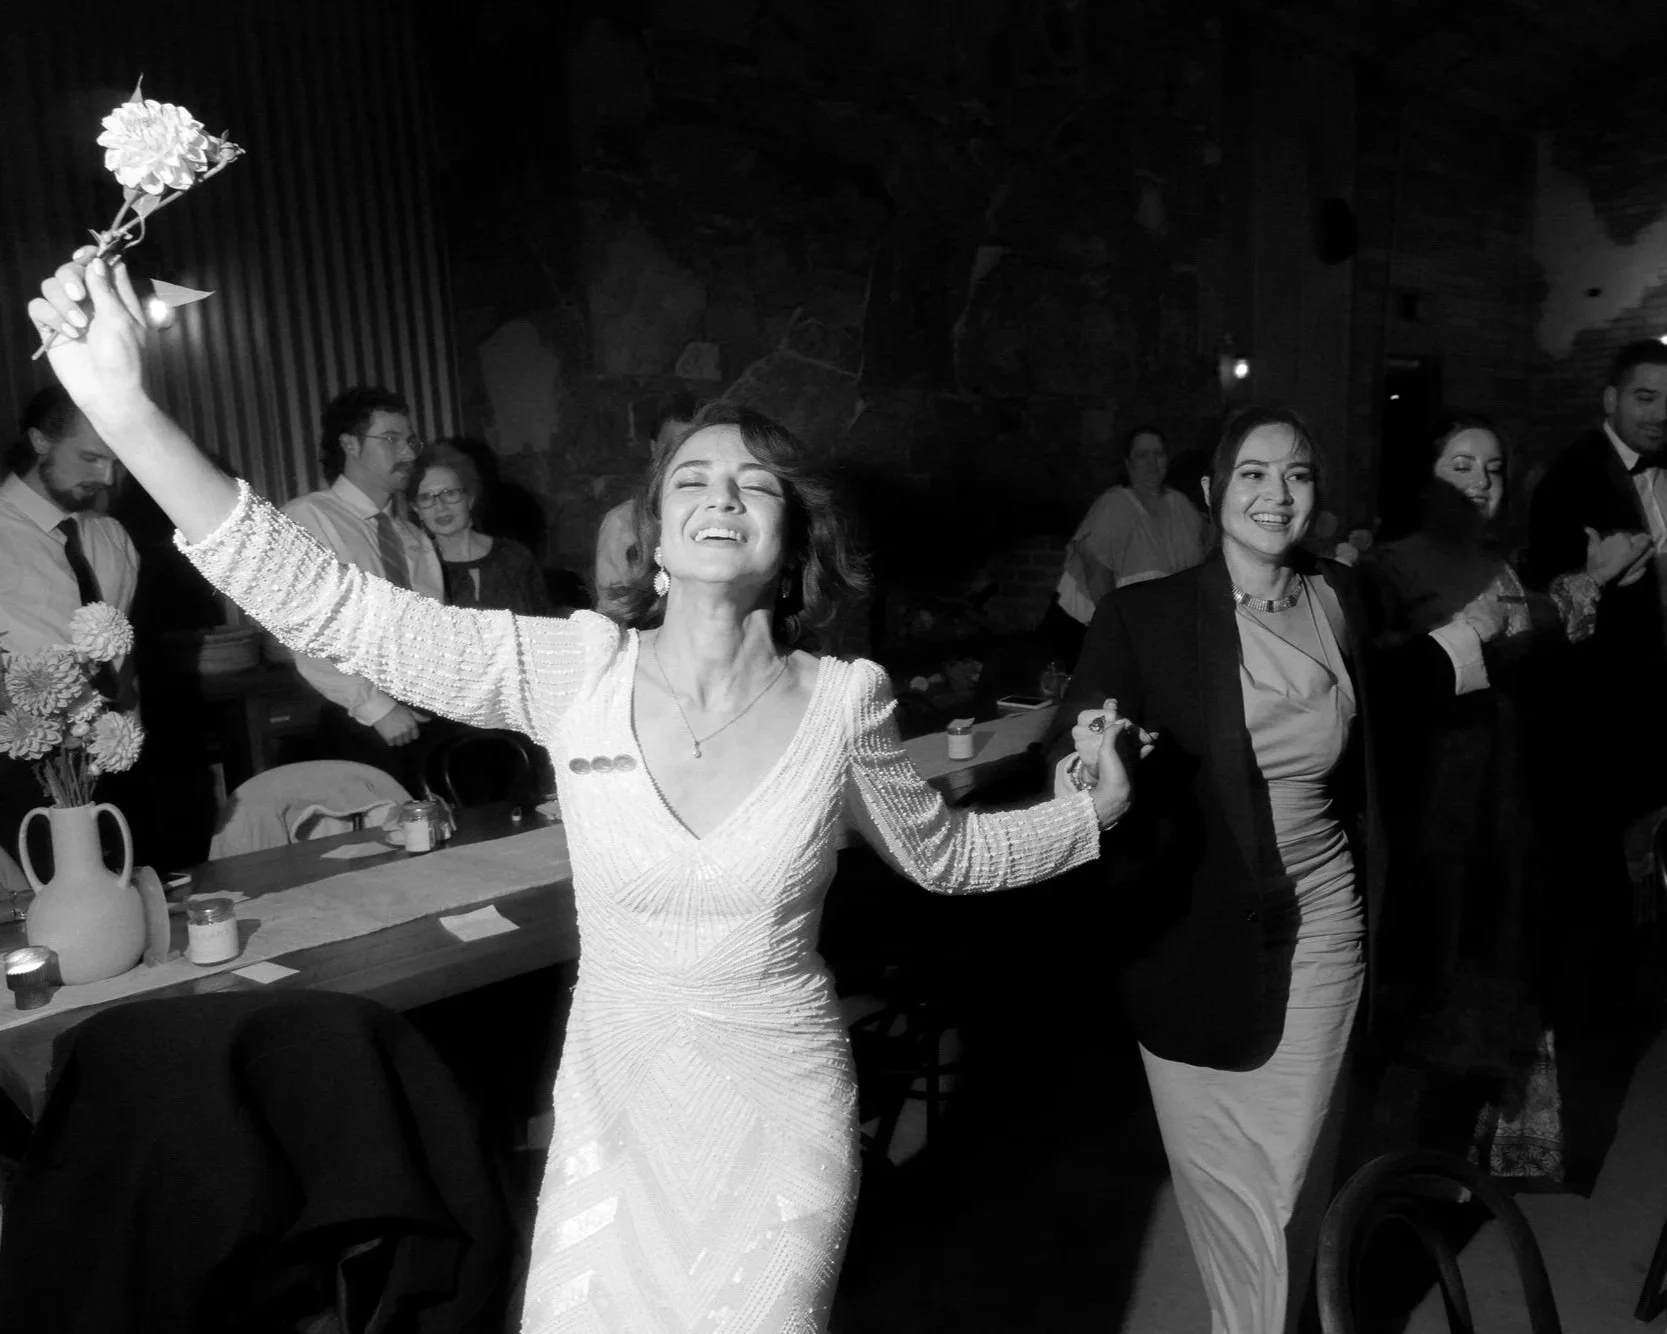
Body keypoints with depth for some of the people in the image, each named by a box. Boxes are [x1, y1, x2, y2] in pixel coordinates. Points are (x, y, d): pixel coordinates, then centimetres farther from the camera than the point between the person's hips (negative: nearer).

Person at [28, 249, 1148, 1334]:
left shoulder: (843, 700, -13)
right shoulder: (575, 668, -14)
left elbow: (943, 852, 4)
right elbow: (332, 606, -20)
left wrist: (1092, 810, -2)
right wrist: (125, 409, -27)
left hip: (782, 1121, -1)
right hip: (612, 1107, 1)